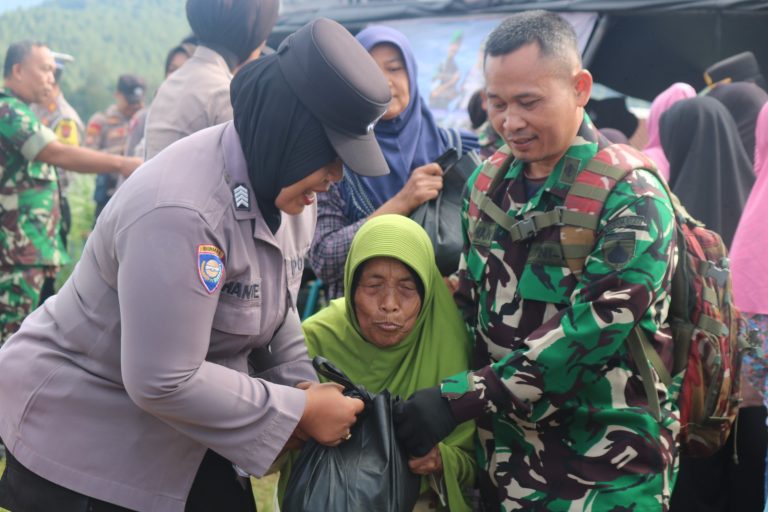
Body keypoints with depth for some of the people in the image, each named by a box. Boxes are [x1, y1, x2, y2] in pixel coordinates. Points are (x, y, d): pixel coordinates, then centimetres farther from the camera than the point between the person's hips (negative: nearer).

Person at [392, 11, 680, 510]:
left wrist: (462, 395, -23)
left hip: (607, 470, -5)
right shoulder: (488, 182, 4)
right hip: (505, 456, 5)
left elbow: (590, 331, -22)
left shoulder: (630, 197, -14)